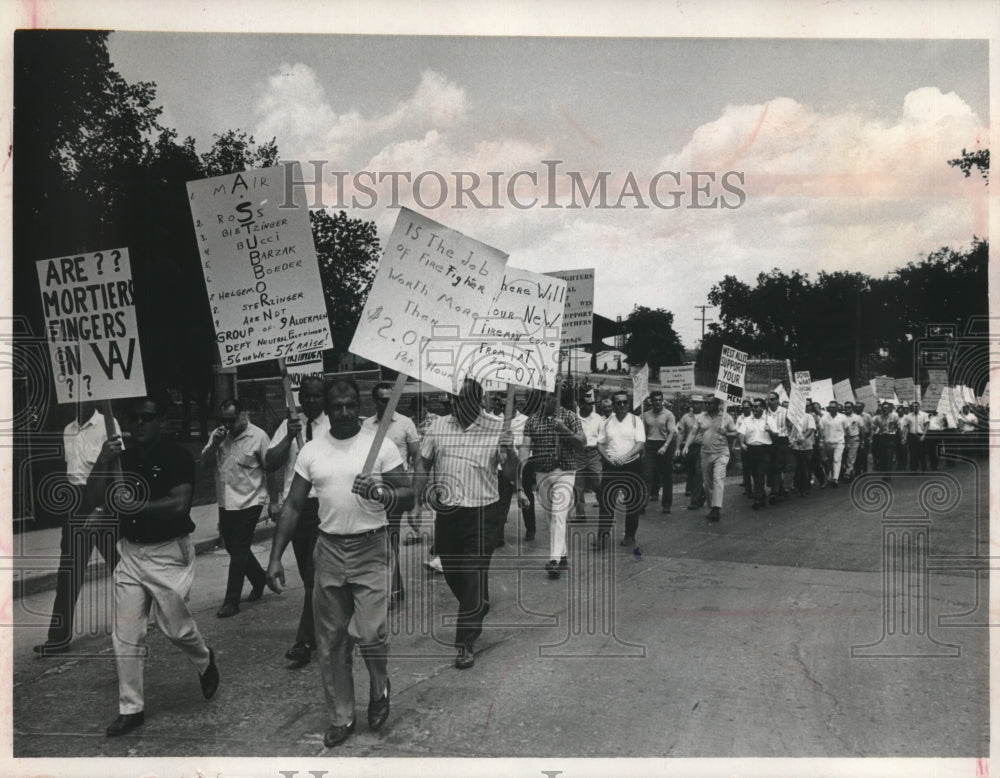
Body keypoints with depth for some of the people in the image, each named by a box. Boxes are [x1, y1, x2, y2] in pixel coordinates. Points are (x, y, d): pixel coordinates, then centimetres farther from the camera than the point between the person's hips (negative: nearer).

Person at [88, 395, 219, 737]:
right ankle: (131, 709, 16)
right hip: (130, 552, 5)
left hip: (169, 552, -5)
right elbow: (94, 498, 2)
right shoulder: (123, 456, 6)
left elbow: (179, 504, -20)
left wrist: (135, 506, -19)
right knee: (126, 637, 5)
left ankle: (205, 663, 36)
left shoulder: (177, 457, -10)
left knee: (175, 627, 5)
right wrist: (103, 461, -10)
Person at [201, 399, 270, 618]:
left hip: (248, 503, -6)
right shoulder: (218, 435, 6)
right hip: (225, 504, 6)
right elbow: (204, 463, 3)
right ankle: (259, 579, 38)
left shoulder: (258, 436, -10)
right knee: (233, 549, 16)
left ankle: (231, 602, 5)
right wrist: (215, 444, -14)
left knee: (238, 552, -3)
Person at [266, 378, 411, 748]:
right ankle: (341, 717, 25)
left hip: (370, 550, -3)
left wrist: (385, 495, -29)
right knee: (331, 642, 9)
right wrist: (275, 558, -1)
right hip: (329, 550, 3)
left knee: (370, 633, -10)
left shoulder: (381, 445, -5)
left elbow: (409, 497, -7)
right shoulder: (311, 451, 4)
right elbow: (293, 506, 6)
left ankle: (379, 689, 22)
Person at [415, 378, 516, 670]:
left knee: (475, 577, -2)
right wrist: (423, 489, -3)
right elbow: (423, 462, 11)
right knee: (451, 572, 18)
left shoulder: (497, 429, -9)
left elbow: (511, 473, -9)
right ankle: (475, 614, 46)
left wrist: (509, 453, -28)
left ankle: (465, 643, 8)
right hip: (446, 512, 4)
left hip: (481, 514, -4)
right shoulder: (438, 426, 0)